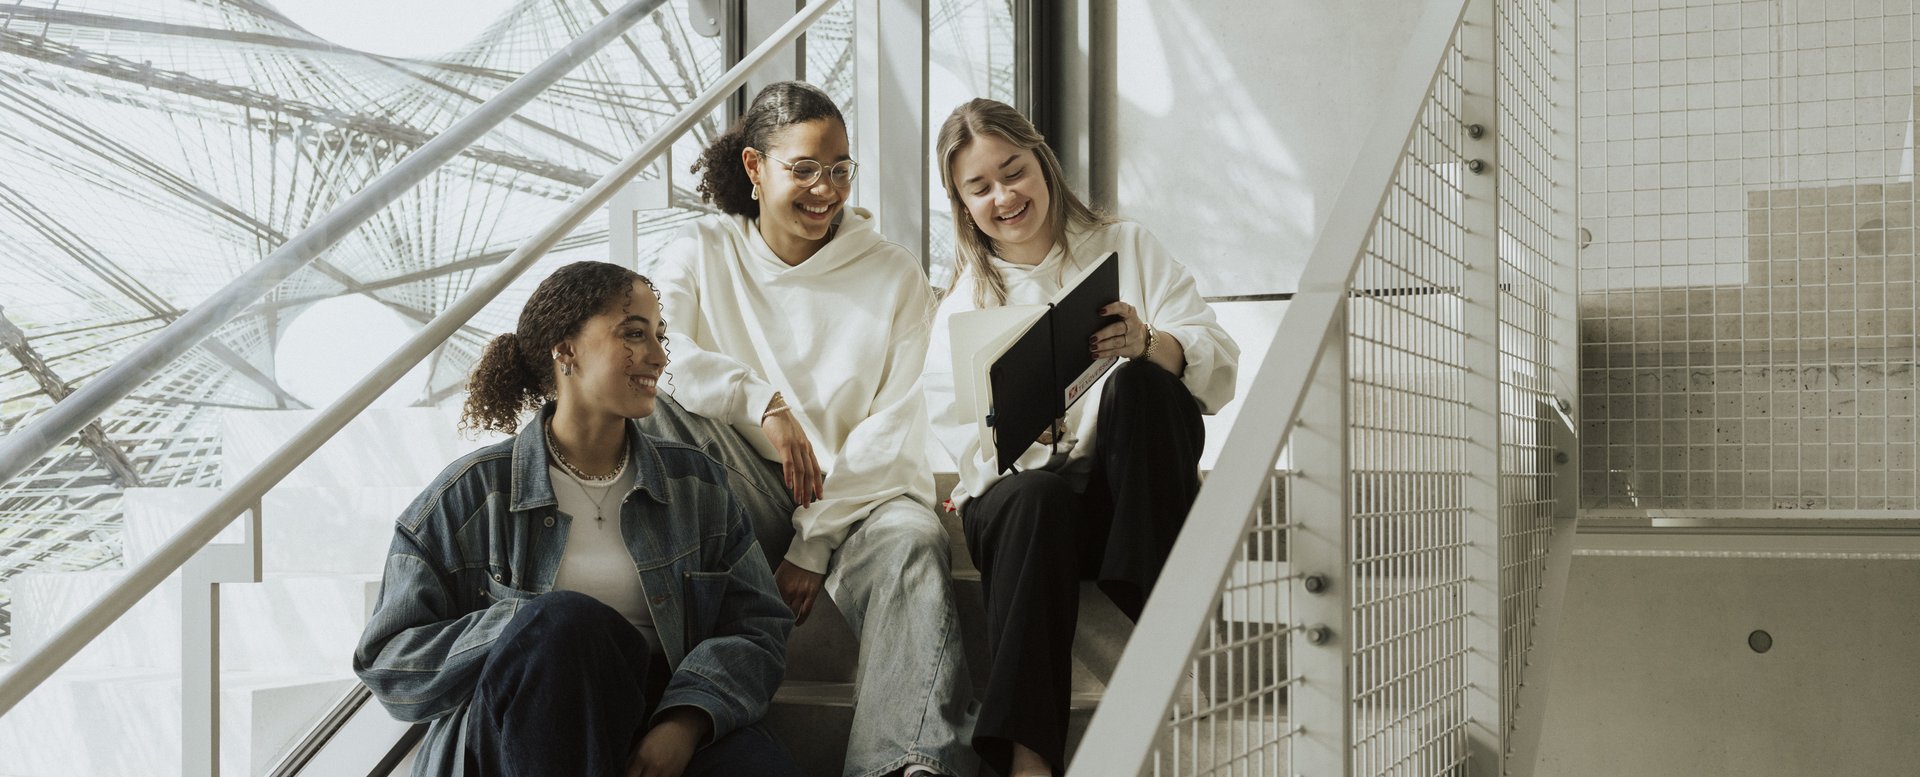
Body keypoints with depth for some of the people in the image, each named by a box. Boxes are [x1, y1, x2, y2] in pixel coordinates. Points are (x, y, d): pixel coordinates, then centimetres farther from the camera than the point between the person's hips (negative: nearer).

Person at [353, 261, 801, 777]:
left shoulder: (696, 484, 13)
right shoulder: (473, 495, 4)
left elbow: (758, 630, 5)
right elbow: (387, 664, 0)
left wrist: (687, 722, -16)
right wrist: (531, 629, -17)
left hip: (659, 732, 0)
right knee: (566, 620, -32)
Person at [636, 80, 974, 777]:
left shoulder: (895, 277, 5)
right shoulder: (701, 255, 6)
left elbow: (895, 432, -4)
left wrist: (813, 546, -13)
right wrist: (763, 404, -24)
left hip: (859, 494, -1)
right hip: (743, 502, 1)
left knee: (912, 540, -36)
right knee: (662, 400, -25)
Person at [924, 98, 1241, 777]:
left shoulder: (1125, 247, 14)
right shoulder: (961, 303, 15)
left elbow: (1218, 363, 0)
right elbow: (954, 439, 1)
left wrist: (1146, 344, -23)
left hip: (1132, 486, 1)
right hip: (1020, 487, 0)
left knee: (1139, 383, -30)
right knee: (1038, 499, -37)